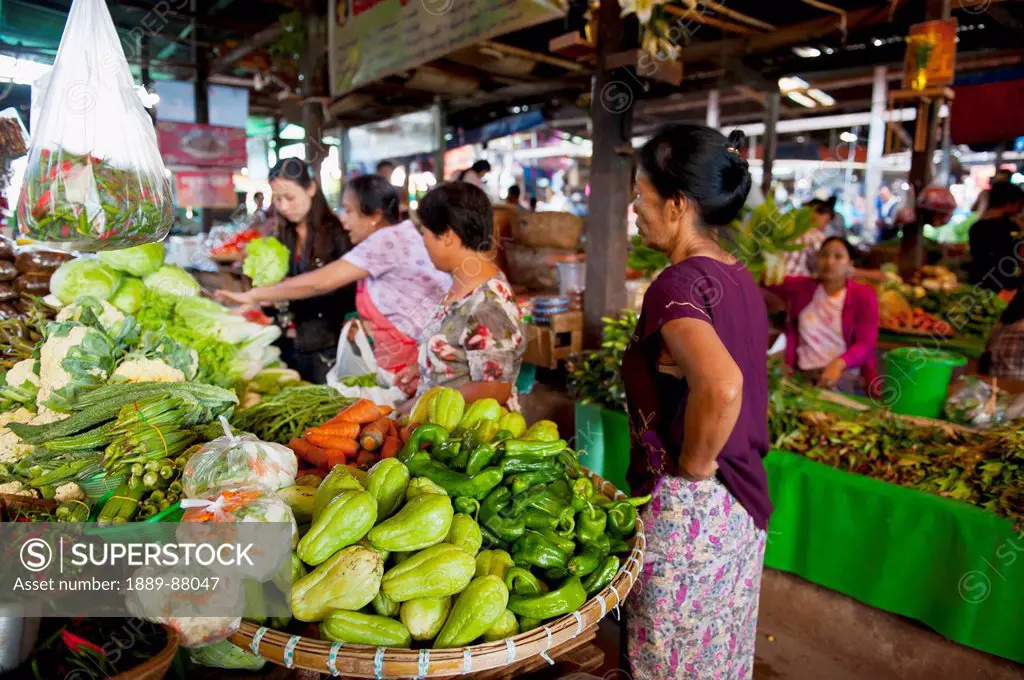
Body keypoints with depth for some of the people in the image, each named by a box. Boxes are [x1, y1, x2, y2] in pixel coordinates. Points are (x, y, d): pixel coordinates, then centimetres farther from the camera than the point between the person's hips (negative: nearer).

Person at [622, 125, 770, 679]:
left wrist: (693, 468, -23)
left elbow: (721, 386, -39)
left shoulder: (676, 285, -22)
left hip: (686, 510, -8)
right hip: (743, 502, 8)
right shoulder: (738, 277, 5)